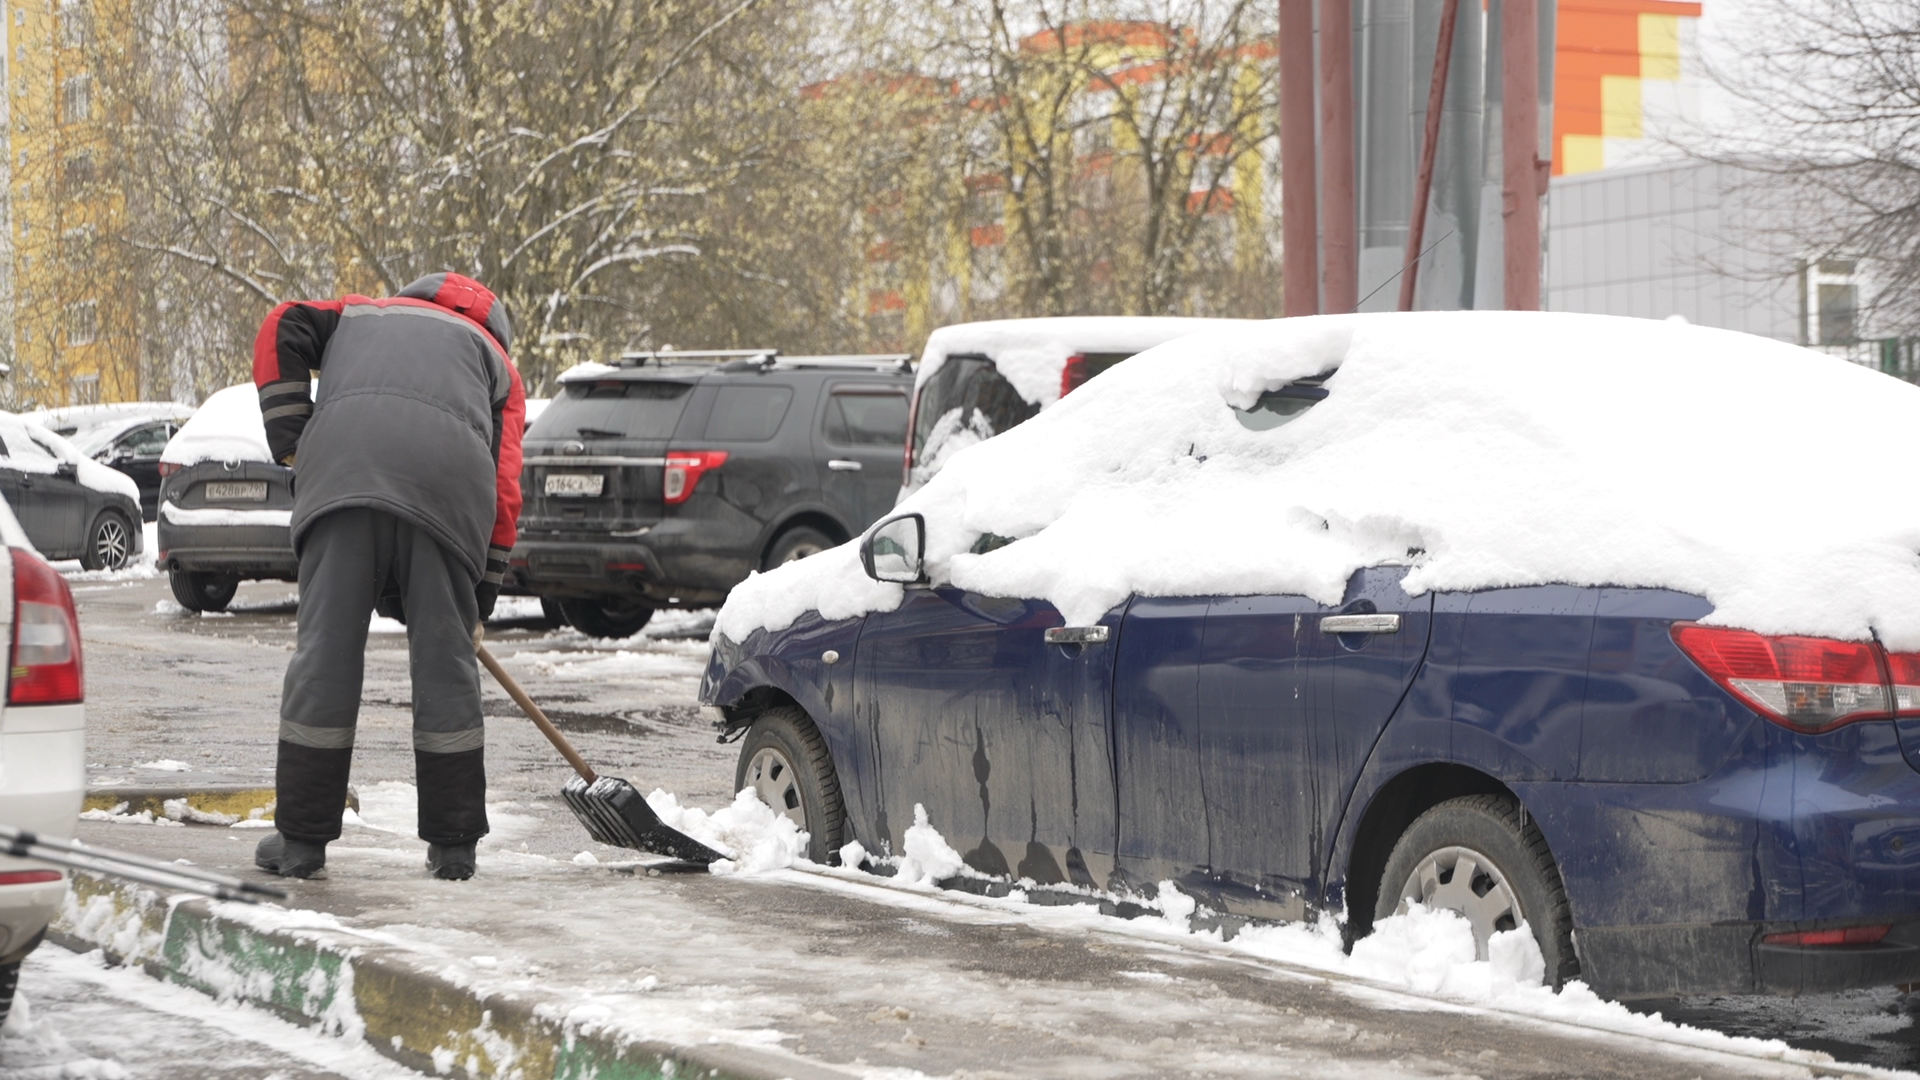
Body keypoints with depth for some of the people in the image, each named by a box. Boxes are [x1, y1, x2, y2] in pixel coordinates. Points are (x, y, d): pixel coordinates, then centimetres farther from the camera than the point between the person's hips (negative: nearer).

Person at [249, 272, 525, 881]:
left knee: (326, 649, 2)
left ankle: (301, 841, 6)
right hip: (448, 484, 0)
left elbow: (283, 329, 18)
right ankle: (453, 845, 12)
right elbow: (505, 479, 21)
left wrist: (291, 438, 15)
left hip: (342, 466, 0)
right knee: (444, 659, 7)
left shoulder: (360, 314, 38)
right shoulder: (497, 359, 34)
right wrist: (484, 588, 22)